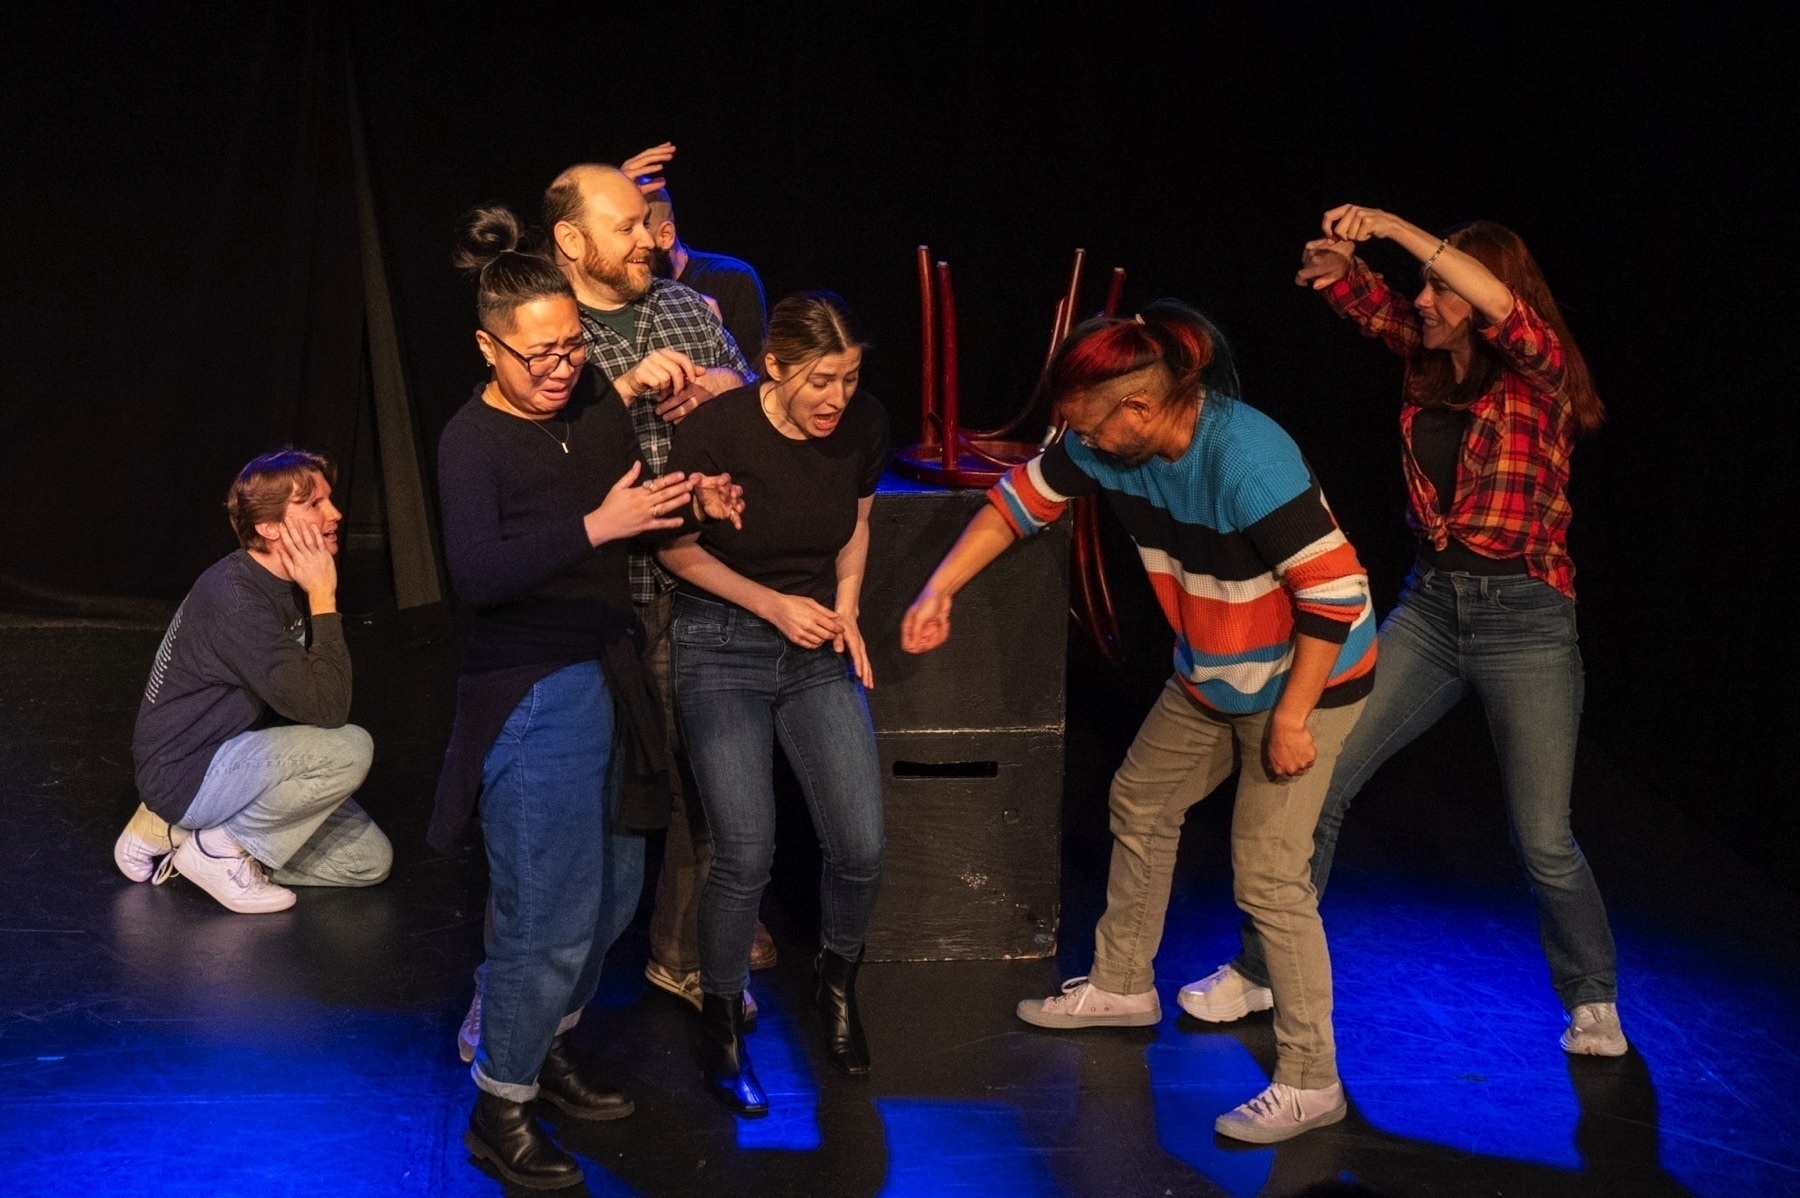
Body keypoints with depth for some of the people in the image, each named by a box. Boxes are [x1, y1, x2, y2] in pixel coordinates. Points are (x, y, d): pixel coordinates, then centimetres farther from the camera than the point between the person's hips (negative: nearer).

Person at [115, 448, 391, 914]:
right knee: (350, 749, -28)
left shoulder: (289, 586, 3)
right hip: (186, 772, -10)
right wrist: (323, 600, -25)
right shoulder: (234, 596, -26)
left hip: (236, 760, 10)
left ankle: (180, 829, 10)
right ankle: (217, 846, -9)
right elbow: (326, 709, -29)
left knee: (370, 860, 5)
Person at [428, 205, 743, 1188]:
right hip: (530, 696, -7)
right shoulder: (473, 440, -14)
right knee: (550, 917, -2)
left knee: (614, 890, 17)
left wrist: (693, 499, -4)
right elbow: (477, 572, -28)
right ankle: (499, 1110, 16)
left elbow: (641, 512, 18)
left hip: (607, 680, 7)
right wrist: (597, 526, -35)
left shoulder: (598, 413, 4)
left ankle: (543, 1046, 38)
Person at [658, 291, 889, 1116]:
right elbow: (677, 547, -7)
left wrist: (844, 608, -2)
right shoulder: (716, 431, -21)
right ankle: (721, 1020, 17)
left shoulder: (864, 427, -9)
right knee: (745, 855, -9)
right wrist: (773, 604, -14)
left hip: (817, 650, 3)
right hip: (722, 647, -3)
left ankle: (838, 984, 26)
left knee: (861, 845, -5)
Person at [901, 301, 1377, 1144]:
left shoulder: (1247, 459, -34)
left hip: (1303, 681, -9)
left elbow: (1335, 590, -30)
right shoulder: (1111, 444, -12)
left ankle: (1309, 1082, 2)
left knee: (1267, 875, -10)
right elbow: (1023, 499, 2)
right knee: (1141, 801, 19)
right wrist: (939, 590, -4)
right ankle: (1122, 986, 39)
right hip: (1212, 677, 9)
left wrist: (1292, 716, -24)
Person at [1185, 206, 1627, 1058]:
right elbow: (1369, 302, 14)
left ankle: (1593, 1002, 26)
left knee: (1543, 841, 0)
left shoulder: (1539, 377, -11)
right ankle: (1258, 972, 13)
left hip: (1524, 618, -5)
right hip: (1431, 604, 5)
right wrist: (1337, 266, -9)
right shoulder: (1430, 360, 4)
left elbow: (1502, 306, -31)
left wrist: (1394, 227, -31)